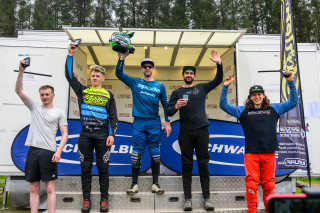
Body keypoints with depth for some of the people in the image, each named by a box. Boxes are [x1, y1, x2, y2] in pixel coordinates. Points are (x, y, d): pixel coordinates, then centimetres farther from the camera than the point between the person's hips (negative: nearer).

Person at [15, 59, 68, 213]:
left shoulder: (59, 113, 5)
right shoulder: (34, 107, 13)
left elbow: (64, 134, 1)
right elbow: (19, 90, 5)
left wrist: (58, 151, -13)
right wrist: (21, 71, -6)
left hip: (49, 152, -3)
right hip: (33, 151, 3)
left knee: (50, 189, -1)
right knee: (34, 189, 8)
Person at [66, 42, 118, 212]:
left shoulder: (108, 95, 7)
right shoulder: (82, 91, 11)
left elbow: (113, 116, 4)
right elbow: (69, 75, 6)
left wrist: (112, 134, -6)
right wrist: (70, 54, 0)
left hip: (102, 135, -1)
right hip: (85, 135, 1)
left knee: (103, 168, 4)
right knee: (85, 168, 6)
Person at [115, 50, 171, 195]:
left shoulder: (160, 86, 11)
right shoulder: (135, 82, 10)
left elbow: (165, 104, 13)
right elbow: (119, 73, 3)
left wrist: (167, 122, 7)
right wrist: (123, 56, -9)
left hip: (155, 123, 1)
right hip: (139, 122, 0)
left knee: (155, 154, 2)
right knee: (136, 154, 0)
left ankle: (155, 184, 12)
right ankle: (134, 184, 10)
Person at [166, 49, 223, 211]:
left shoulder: (202, 88, 15)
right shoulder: (177, 92, 12)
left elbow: (218, 80, 7)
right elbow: (169, 112, 3)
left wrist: (219, 64, -6)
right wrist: (176, 107, -19)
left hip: (201, 130, 1)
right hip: (185, 132, 0)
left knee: (203, 164, 2)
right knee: (187, 165, 2)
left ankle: (207, 198, 8)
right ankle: (188, 199, 8)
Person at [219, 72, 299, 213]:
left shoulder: (273, 109, 15)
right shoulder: (243, 111, 11)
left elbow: (294, 102, 14)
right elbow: (224, 105, 7)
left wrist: (291, 82, 7)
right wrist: (225, 87, -1)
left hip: (269, 153, 1)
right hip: (251, 153, -1)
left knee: (268, 185, 7)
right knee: (251, 184, -5)